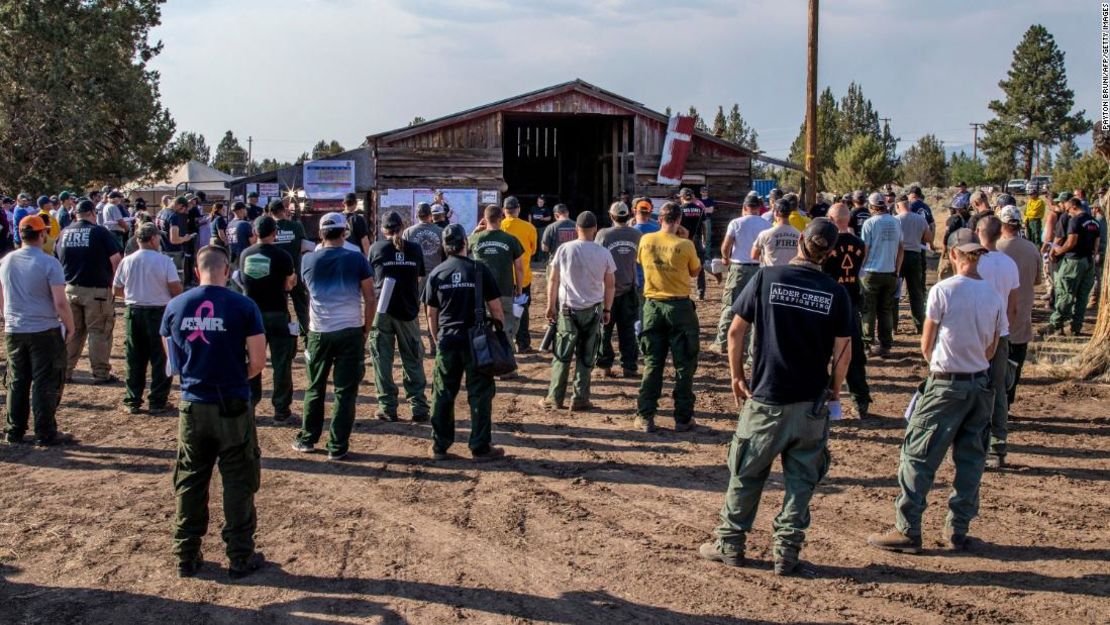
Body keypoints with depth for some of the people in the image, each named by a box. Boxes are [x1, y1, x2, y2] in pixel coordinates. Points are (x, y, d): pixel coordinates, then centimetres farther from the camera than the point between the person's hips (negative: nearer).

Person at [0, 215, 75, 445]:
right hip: (45, 331, -5)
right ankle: (45, 433, 6)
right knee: (45, 384, 2)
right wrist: (70, 327, -4)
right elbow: (60, 303, -16)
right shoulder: (49, 263, -14)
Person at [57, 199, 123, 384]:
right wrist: (111, 280, 2)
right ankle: (101, 374, 4)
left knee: (72, 331, 15)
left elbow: (58, 261, 12)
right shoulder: (100, 232, -8)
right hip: (96, 289, -5)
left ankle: (64, 372, 16)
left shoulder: (64, 234, 7)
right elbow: (116, 258, -11)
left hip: (70, 289, 5)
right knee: (99, 332, 2)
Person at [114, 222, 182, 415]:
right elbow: (176, 289, -13)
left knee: (134, 359, 11)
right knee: (160, 359, 5)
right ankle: (158, 402, 6)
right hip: (158, 312, -4)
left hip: (133, 312, 4)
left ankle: (133, 401, 15)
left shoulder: (127, 261, 0)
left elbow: (116, 290, 6)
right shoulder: (164, 261, -11)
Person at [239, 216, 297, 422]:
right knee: (281, 363, 4)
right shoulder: (282, 256, -11)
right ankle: (281, 408, 6)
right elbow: (289, 285, -7)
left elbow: (242, 281, 12)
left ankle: (248, 405, 15)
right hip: (277, 314, -4)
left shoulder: (245, 255, 1)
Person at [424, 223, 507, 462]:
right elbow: (495, 308, -4)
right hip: (476, 341, -2)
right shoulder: (479, 270, -4)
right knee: (480, 395, 5)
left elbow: (431, 313, 7)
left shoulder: (436, 273, 3)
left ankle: (439, 446, 16)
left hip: (447, 341, 2)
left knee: (442, 395, 11)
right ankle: (480, 448, 8)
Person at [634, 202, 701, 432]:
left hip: (652, 305, 3)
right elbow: (695, 271, 3)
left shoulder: (646, 240, -2)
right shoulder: (685, 245, -12)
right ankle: (683, 418, 10)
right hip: (679, 307, -3)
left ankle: (645, 417, 9)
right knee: (684, 365, 7)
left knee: (652, 364, 11)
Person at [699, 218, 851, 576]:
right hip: (812, 401, 1)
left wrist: (737, 376, 8)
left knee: (746, 472, 12)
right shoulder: (836, 293, -5)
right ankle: (786, 552, 14)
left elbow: (735, 332, -4)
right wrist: (834, 391, 15)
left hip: (766, 398, -1)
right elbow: (842, 352, -2)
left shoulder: (767, 278, -7)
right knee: (801, 479, 12)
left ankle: (730, 544, 22)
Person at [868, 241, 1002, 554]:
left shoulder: (943, 290, -12)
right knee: (970, 460, 12)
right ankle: (958, 530, 17)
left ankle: (907, 531, 0)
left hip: (946, 385, -5)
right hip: (981, 384, 5)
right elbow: (991, 350, 9)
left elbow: (926, 346, -4)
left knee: (918, 457, 1)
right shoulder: (993, 294, 1)